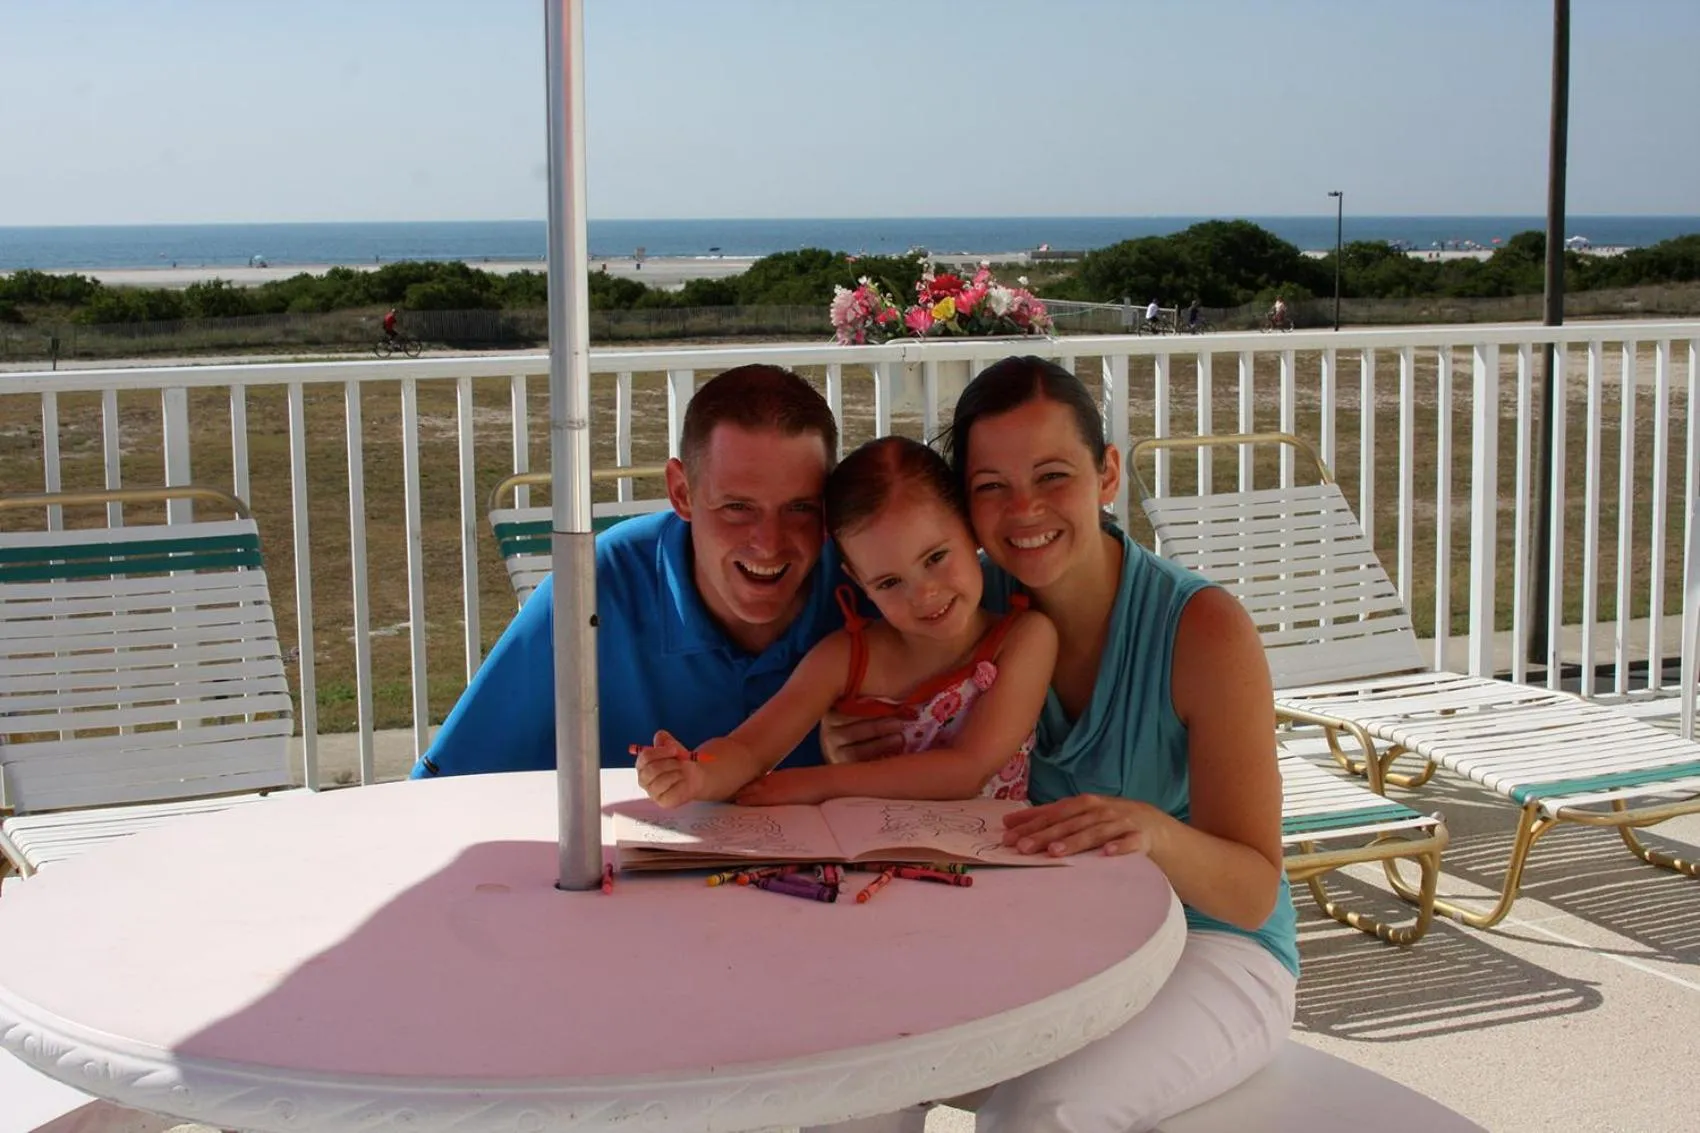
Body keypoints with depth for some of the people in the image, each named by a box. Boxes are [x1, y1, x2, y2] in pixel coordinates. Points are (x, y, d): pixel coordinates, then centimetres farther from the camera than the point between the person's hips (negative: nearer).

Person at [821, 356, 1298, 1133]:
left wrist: (1156, 833, -40)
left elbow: (1254, 893, -18)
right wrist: (871, 759, -13)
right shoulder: (977, 606, -6)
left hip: (1209, 951, -4)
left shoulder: (1202, 630, -19)